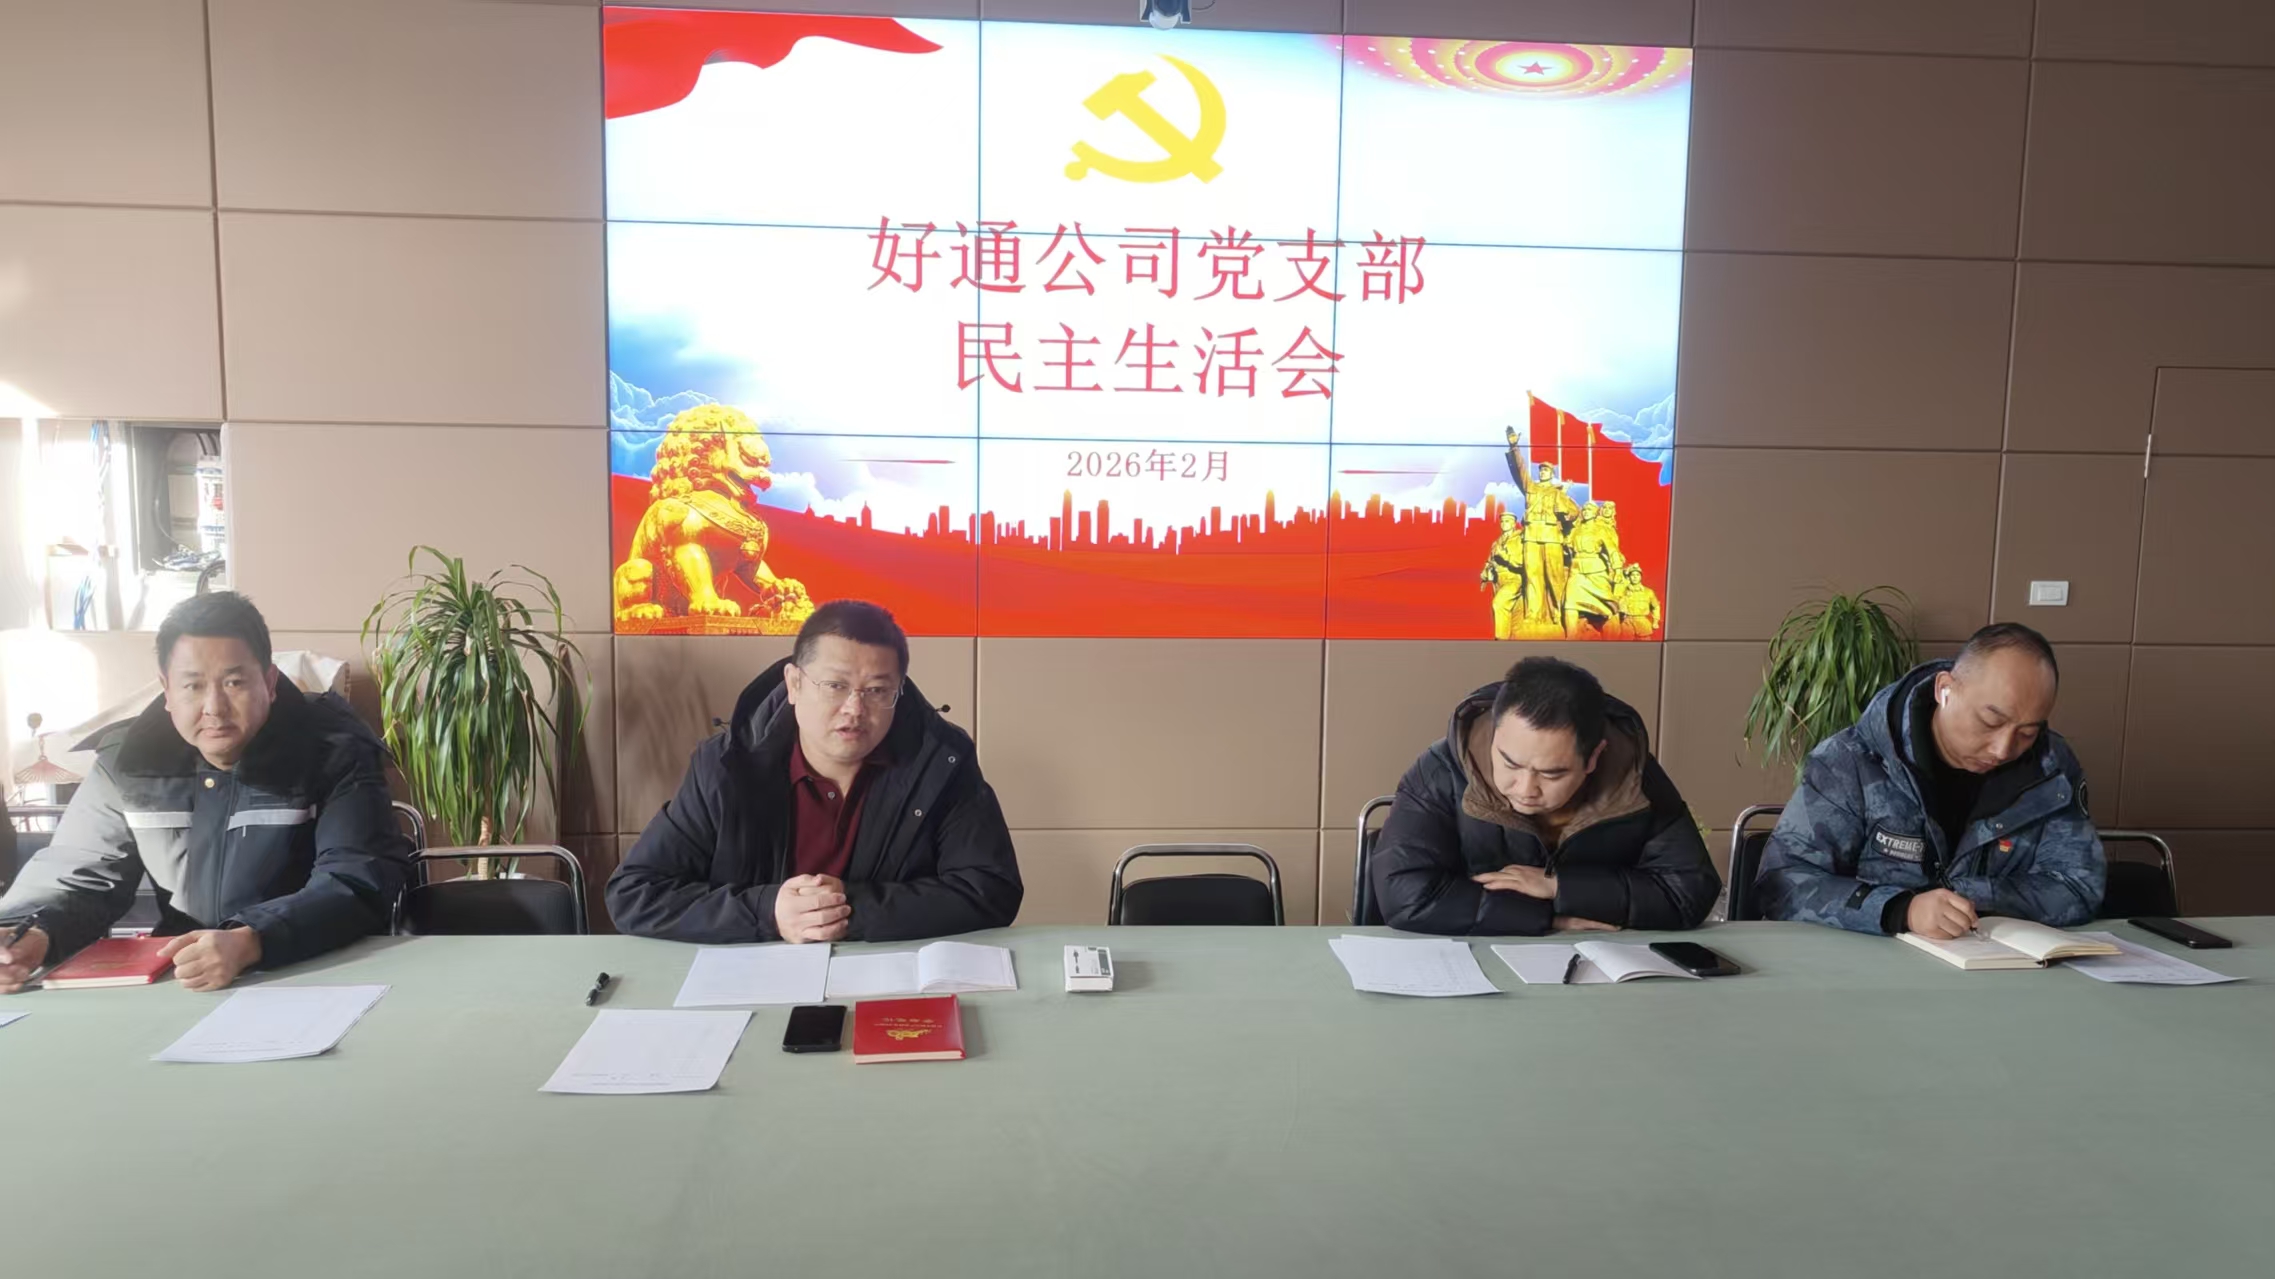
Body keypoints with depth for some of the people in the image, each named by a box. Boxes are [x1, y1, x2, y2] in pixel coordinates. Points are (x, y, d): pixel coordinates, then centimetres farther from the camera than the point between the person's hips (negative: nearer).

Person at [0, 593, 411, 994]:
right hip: (173, 985, 4)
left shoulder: (336, 752, -10)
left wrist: (250, 942, -34)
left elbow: (358, 883, -19)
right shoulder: (127, 760, 3)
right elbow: (77, 873, 9)